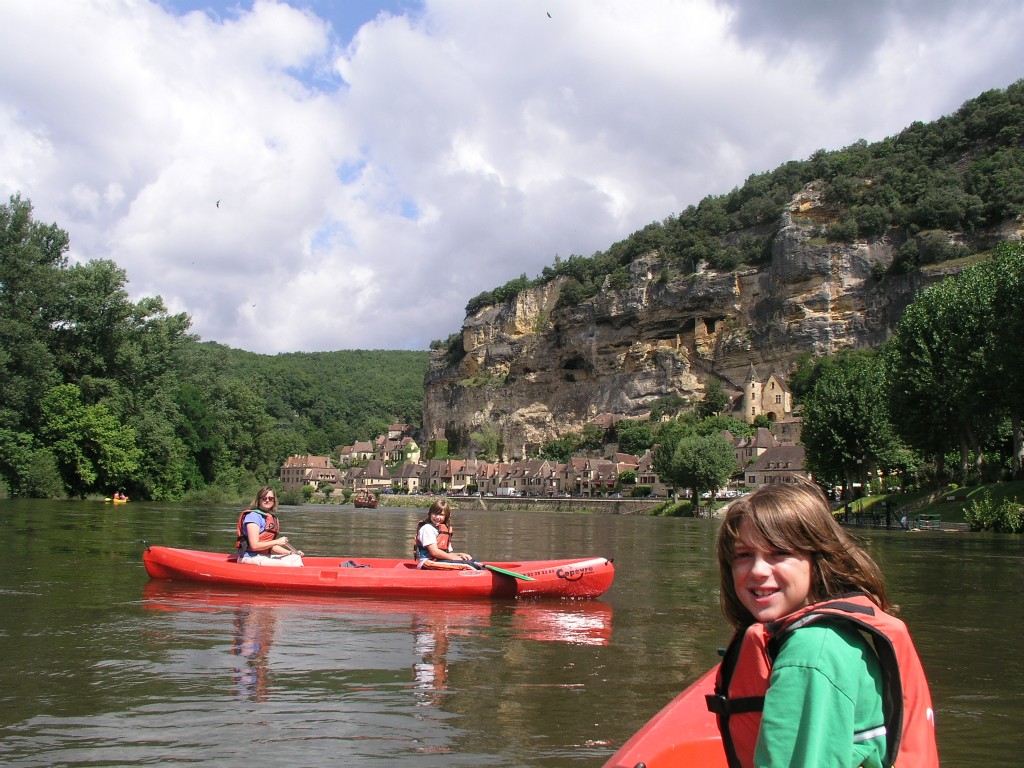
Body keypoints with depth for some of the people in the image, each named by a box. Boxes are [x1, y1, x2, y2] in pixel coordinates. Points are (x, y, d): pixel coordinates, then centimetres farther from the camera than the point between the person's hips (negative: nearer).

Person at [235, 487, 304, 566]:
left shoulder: (272, 518, 14)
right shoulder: (253, 516, -13)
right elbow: (254, 546, -20)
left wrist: (290, 552, 7)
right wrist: (277, 542, -15)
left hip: (264, 556, 9)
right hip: (251, 558, -9)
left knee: (296, 558, 4)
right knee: (286, 565, -24)